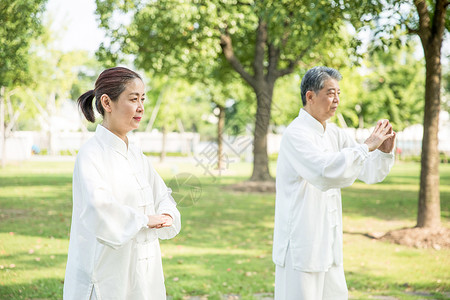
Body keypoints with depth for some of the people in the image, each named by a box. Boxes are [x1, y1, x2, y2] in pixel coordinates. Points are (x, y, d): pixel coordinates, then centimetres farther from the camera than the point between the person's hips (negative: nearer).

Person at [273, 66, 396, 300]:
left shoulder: (333, 133, 11)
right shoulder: (295, 134, -15)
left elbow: (369, 173, 14)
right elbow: (326, 173, -32)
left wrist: (384, 150, -6)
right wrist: (367, 146, -25)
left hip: (328, 245, 9)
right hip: (301, 246, -9)